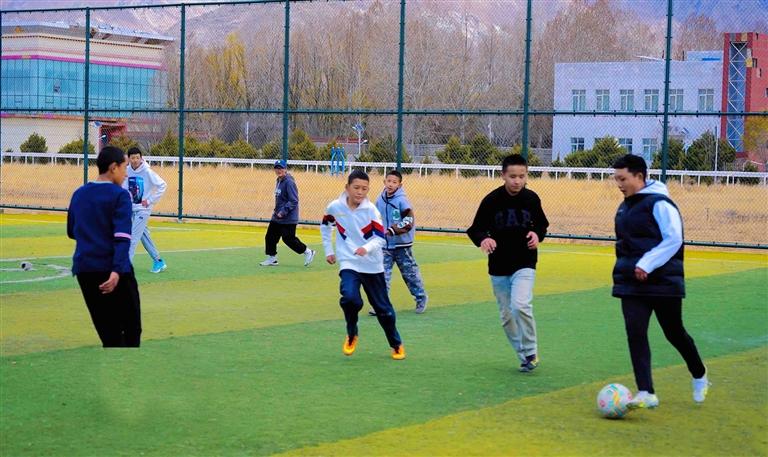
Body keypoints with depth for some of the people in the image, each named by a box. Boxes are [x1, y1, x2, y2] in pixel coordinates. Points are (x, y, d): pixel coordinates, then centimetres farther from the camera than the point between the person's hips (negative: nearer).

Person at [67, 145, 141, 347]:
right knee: (131, 331, 5)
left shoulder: (79, 194, 11)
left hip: (84, 268, 6)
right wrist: (117, 270, -26)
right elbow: (122, 238, -18)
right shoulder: (119, 195, -7)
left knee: (110, 335, 9)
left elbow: (72, 232, 23)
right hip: (112, 271, -6)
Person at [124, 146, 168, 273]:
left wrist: (150, 201, -14)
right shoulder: (127, 171, 0)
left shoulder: (147, 172, -15)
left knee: (133, 236, -12)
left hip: (143, 209, -6)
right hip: (132, 209, 6)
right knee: (144, 236, 12)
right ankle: (158, 261, 24)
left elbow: (162, 186, -14)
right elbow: (123, 187, 14)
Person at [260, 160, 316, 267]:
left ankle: (308, 252, 12)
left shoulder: (289, 182, -18)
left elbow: (294, 201, -21)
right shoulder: (279, 181, 11)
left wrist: (283, 212, -23)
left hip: (288, 218, -9)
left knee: (289, 239, -5)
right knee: (270, 237, 8)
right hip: (277, 217, 9)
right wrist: (276, 210, 14)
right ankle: (272, 259, 18)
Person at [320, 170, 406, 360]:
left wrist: (367, 248, -33)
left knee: (383, 308, 7)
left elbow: (380, 237, -14)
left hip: (372, 265, 0)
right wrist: (328, 250, 15)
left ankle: (397, 345, 29)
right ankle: (351, 335, 1)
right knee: (350, 297, -26)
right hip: (348, 263, 0)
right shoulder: (335, 207, -6)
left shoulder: (370, 209, -10)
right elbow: (325, 225, 15)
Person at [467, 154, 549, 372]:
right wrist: (483, 239, -27)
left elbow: (542, 224, 13)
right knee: (506, 316, 8)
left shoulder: (531, 199, -4)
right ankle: (525, 356, 25)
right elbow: (475, 229, -4)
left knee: (520, 305, -22)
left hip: (524, 264, -1)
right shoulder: (492, 200, -9)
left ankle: (531, 352, -4)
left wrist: (537, 235, -9)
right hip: (499, 266, 2)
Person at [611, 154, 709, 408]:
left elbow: (673, 239, -19)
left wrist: (647, 264, -24)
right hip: (632, 284, 6)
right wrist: (627, 268, 14)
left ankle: (699, 376, 34)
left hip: (663, 283, -6)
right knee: (635, 333, -8)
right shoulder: (625, 207, 11)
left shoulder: (659, 204, -14)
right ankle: (646, 394, -9)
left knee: (674, 333, 8)